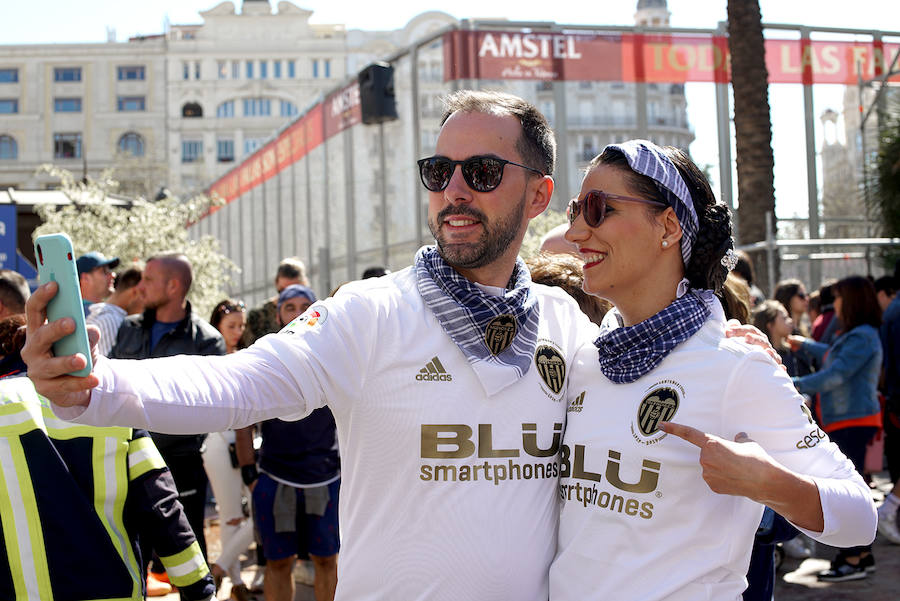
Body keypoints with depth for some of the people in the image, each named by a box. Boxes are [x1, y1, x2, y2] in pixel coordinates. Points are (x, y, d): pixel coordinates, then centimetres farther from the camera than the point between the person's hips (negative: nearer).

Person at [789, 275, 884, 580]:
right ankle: (862, 553, 21)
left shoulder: (862, 337, -16)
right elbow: (833, 357, 36)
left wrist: (796, 384, -21)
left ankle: (853, 561, -4)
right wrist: (804, 344, 45)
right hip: (845, 421, 10)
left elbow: (836, 375, -23)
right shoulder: (856, 335, 17)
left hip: (853, 421, -10)